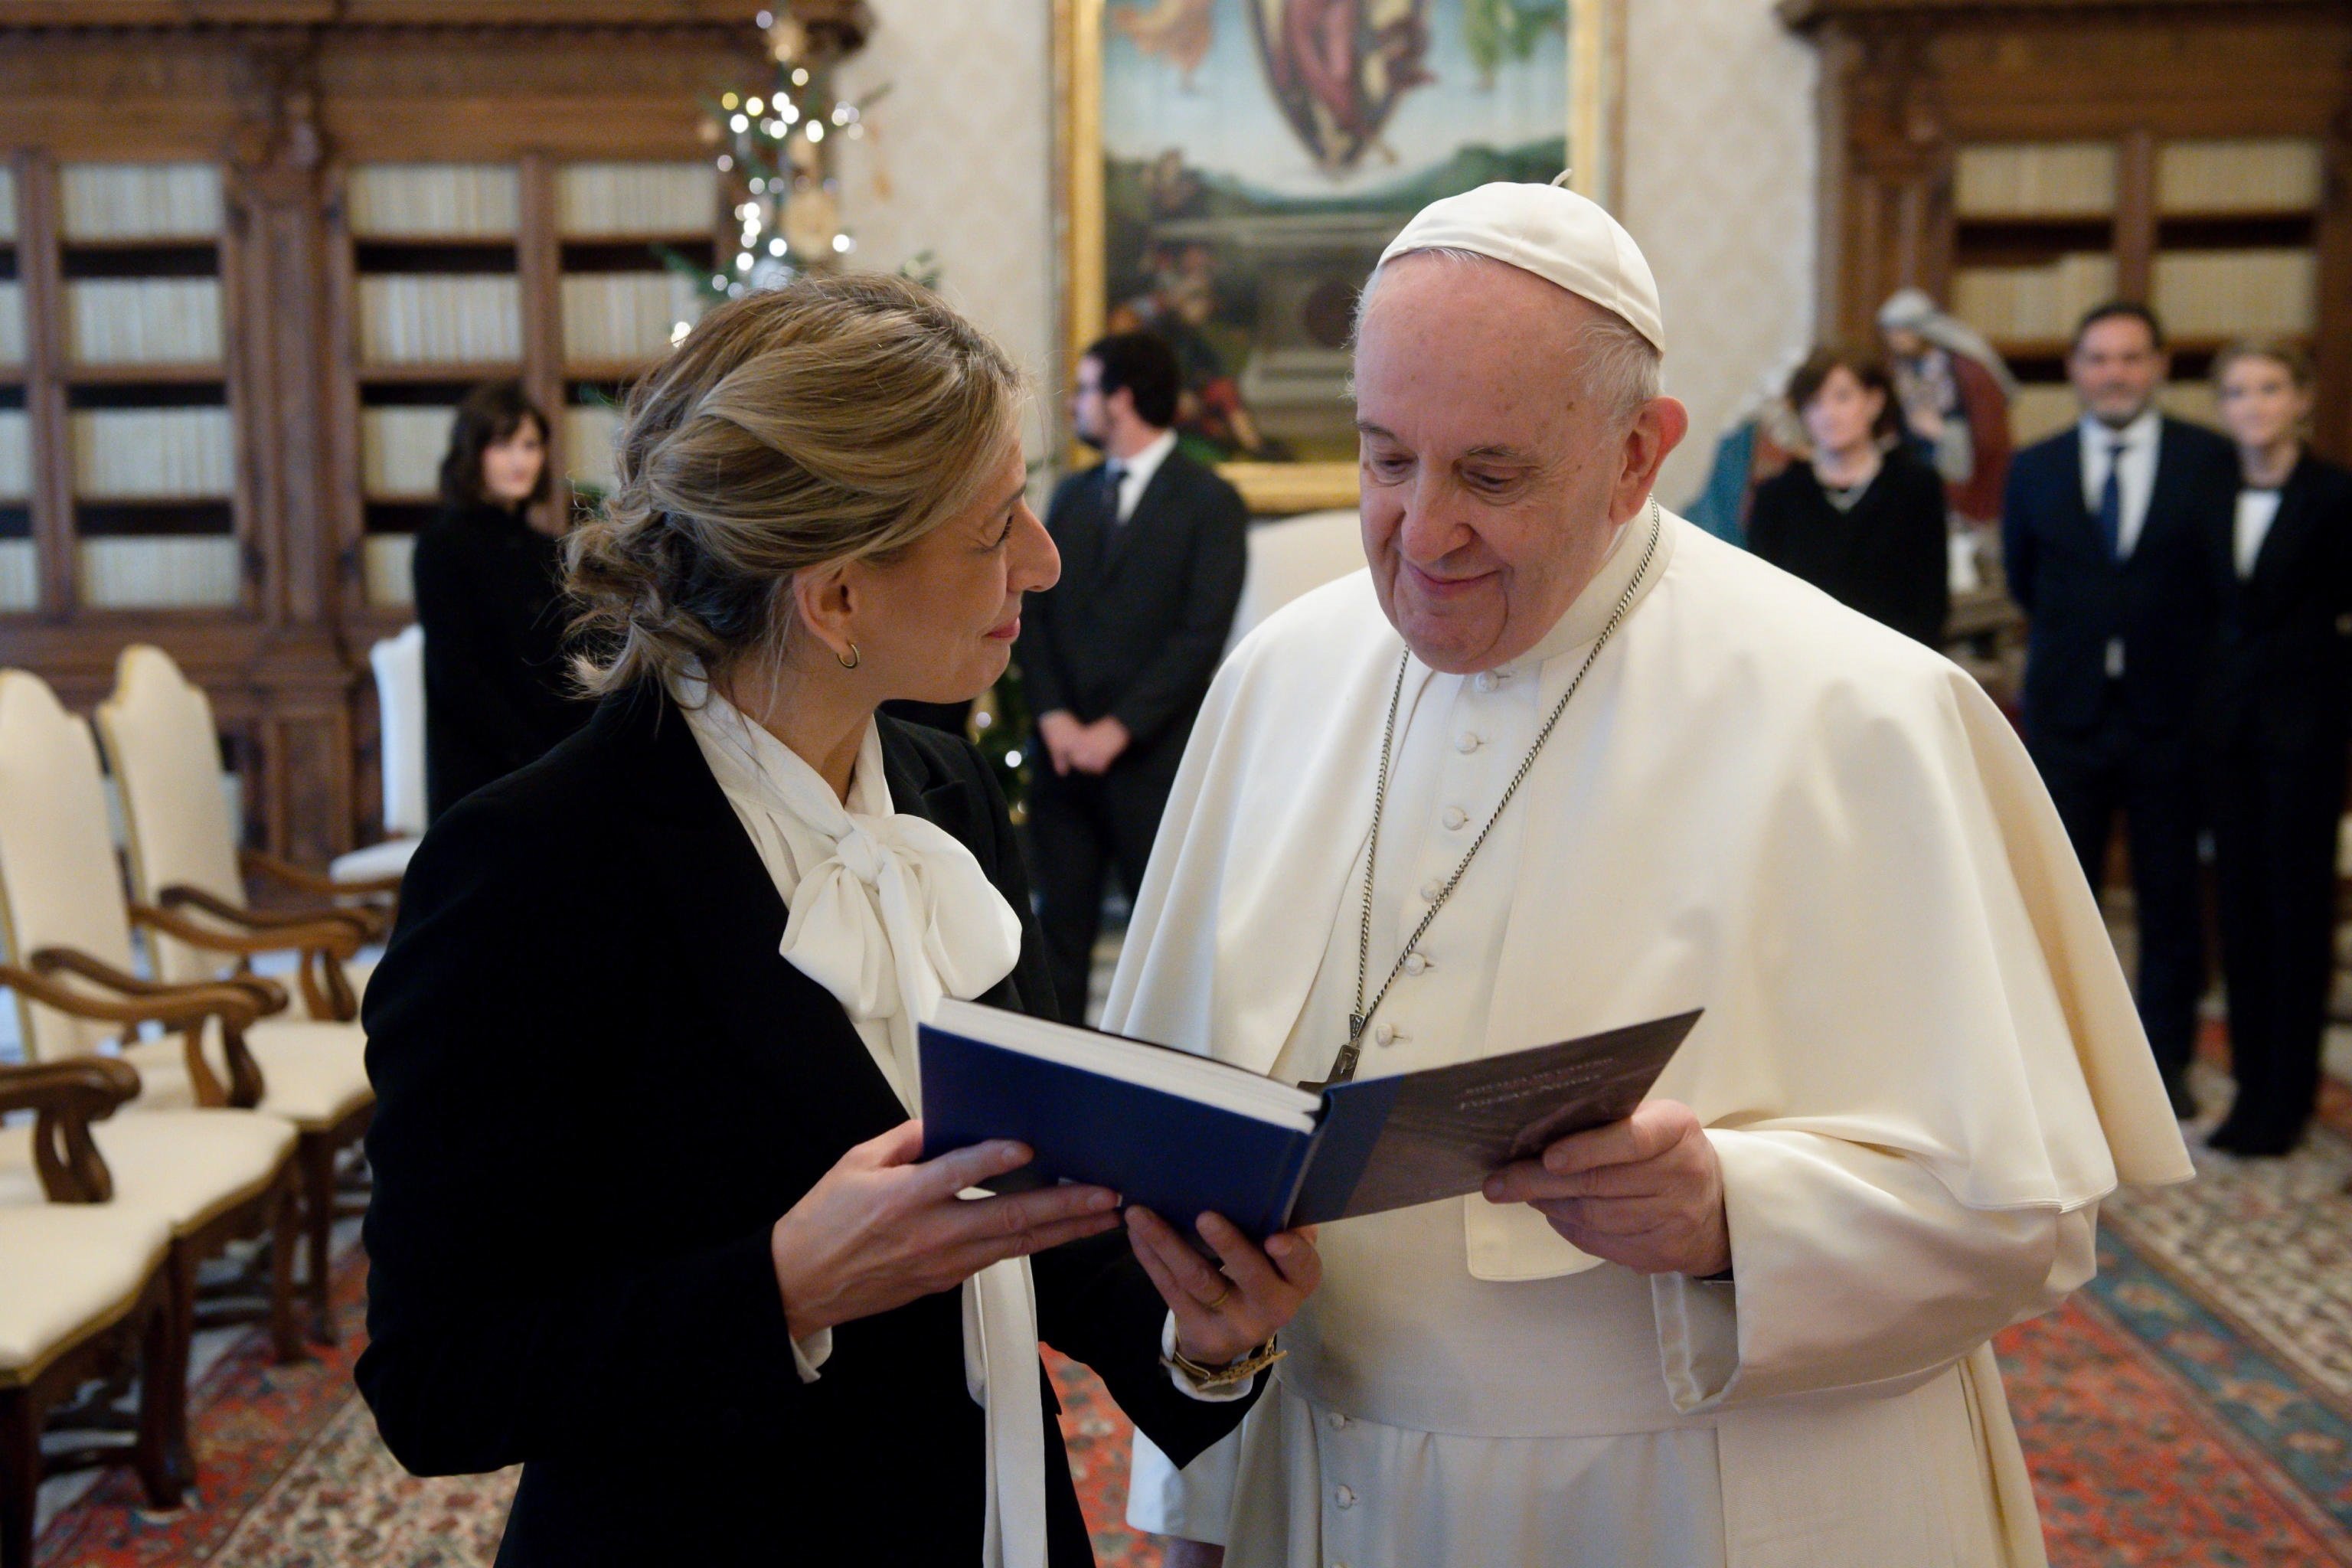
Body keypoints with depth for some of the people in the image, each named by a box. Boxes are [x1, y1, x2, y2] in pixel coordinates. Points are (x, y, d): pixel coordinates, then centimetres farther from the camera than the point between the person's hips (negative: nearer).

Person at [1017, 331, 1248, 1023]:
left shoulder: (1209, 501, -3)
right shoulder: (1070, 496, 17)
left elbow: (1201, 636, -10)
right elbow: (1035, 611, 11)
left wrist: (1117, 730, -14)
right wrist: (1053, 716, -4)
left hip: (1152, 760, -5)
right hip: (1064, 754, 5)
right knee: (1060, 930, 6)